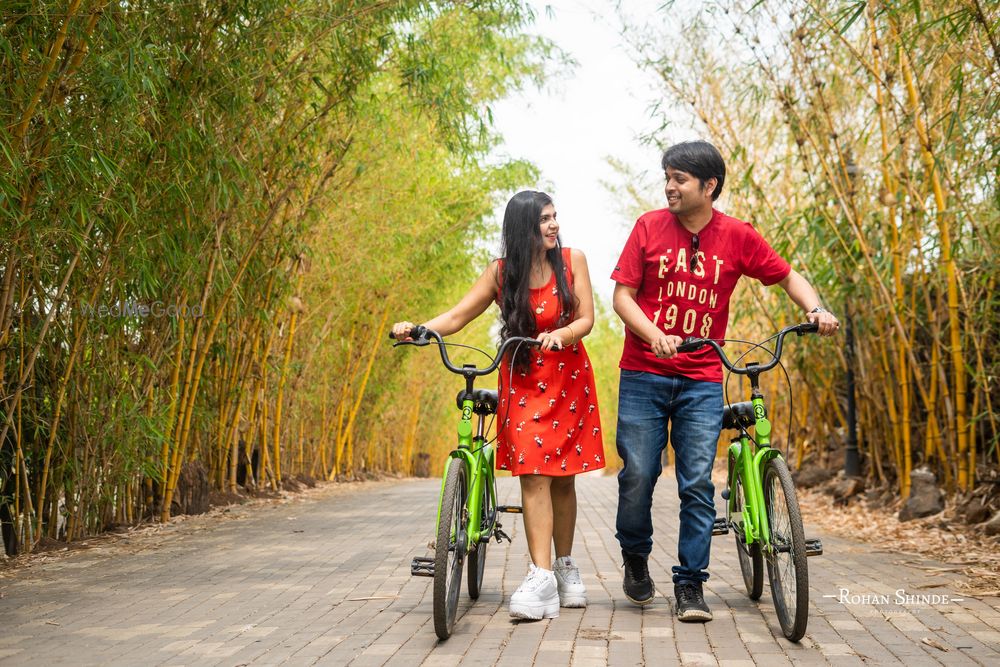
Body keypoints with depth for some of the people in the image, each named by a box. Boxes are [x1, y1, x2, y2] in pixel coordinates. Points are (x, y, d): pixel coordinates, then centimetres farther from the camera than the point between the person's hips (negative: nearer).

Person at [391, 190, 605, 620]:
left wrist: (560, 335, -29)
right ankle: (541, 577, -13)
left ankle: (565, 568, 22)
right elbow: (457, 316, -6)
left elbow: (586, 319, -7)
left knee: (562, 477, 6)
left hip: (568, 380, 1)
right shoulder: (501, 272, -3)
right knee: (533, 474, -11)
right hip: (523, 382, 0)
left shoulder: (572, 261, -3)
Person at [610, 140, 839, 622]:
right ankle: (635, 559, 26)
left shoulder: (737, 237, 1)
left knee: (697, 483, -3)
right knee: (637, 475, -1)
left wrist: (815, 309, -8)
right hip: (644, 375, 0)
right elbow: (622, 295, 0)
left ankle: (690, 585, 9)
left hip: (702, 381, 0)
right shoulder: (650, 227, 0)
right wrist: (654, 335, -17)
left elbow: (787, 277, 12)